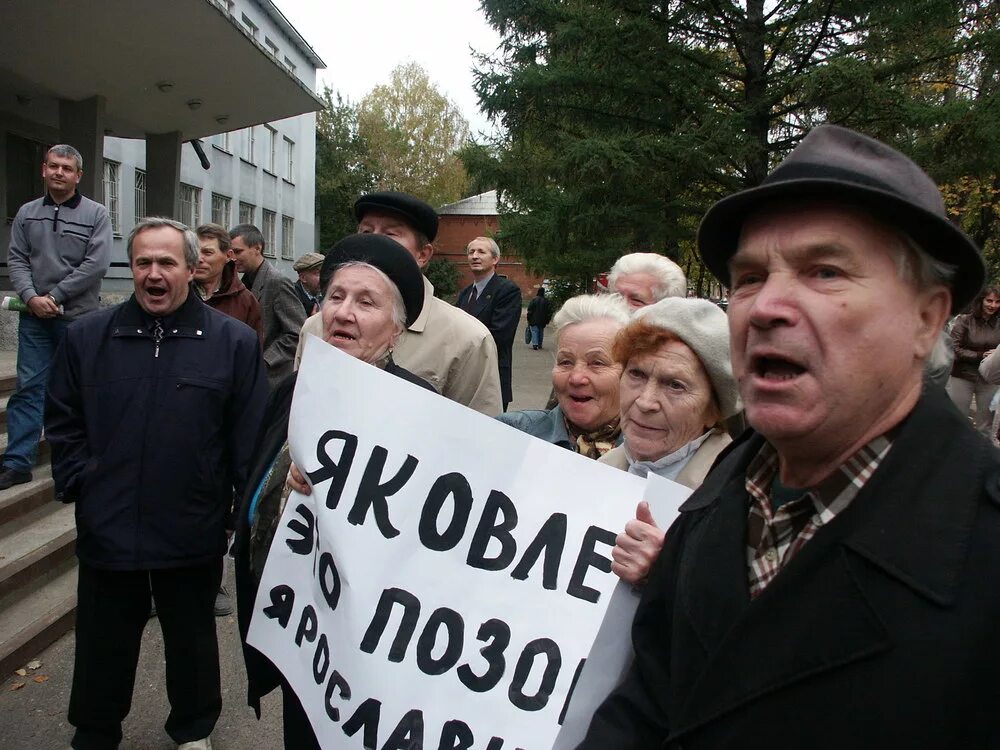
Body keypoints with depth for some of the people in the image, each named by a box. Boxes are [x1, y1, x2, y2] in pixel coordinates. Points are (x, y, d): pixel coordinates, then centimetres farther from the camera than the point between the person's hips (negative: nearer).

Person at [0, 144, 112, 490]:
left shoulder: (96, 214, -1)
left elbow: (96, 264, -10)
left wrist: (55, 296, -12)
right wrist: (31, 297, -10)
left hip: (78, 317, -3)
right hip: (34, 317, 3)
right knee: (28, 387, 3)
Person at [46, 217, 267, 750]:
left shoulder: (234, 342, -6)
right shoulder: (85, 337, 1)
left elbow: (251, 438, -4)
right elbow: (62, 422, 8)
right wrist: (77, 484, -2)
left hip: (194, 536, -1)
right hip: (106, 529, 2)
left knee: (192, 642, 19)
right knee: (103, 649, 18)